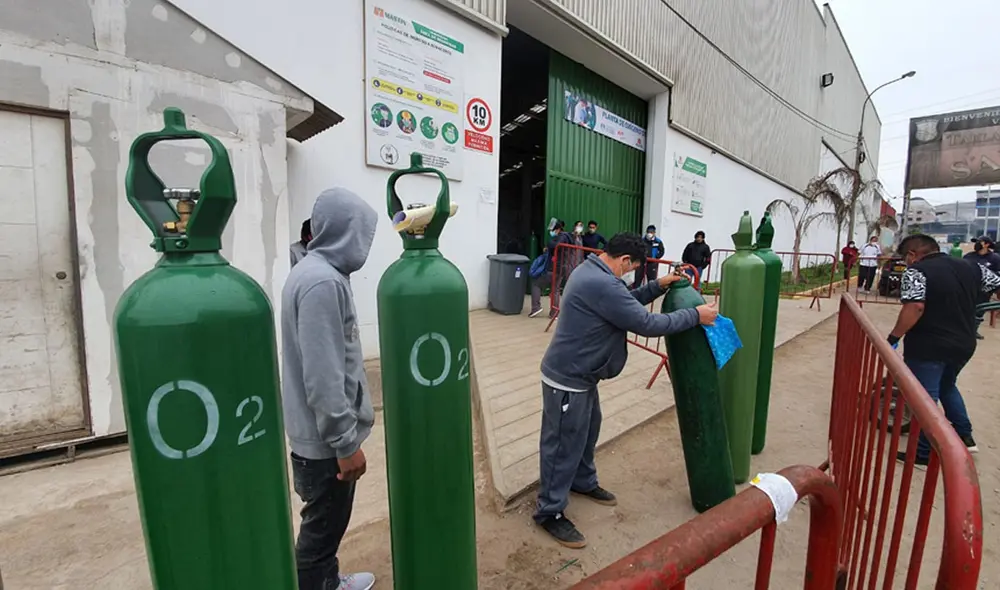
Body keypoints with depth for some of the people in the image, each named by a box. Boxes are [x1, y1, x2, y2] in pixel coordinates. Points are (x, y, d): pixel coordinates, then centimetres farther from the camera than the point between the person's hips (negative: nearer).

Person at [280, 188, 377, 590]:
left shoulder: (315, 270, 6)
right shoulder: (323, 282, -26)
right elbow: (323, 377, -27)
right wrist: (346, 442, -19)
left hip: (321, 430, 10)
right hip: (326, 437, -10)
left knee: (328, 519, 26)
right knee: (323, 524, 11)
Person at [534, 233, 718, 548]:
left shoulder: (591, 271, 7)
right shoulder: (601, 284, -28)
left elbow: (626, 304, 16)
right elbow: (645, 323, -23)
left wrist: (658, 286, 5)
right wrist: (695, 315, -12)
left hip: (581, 375, 11)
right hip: (568, 380, -11)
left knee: (588, 430, 26)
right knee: (563, 445, 3)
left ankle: (583, 482, 48)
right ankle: (550, 512, 21)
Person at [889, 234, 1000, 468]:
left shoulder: (916, 271, -15)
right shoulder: (972, 268, 8)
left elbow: (915, 307, -26)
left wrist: (893, 338, -22)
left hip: (927, 347, -7)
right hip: (964, 345, 8)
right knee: (947, 387, 29)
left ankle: (925, 452, 12)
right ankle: (965, 437, 35)